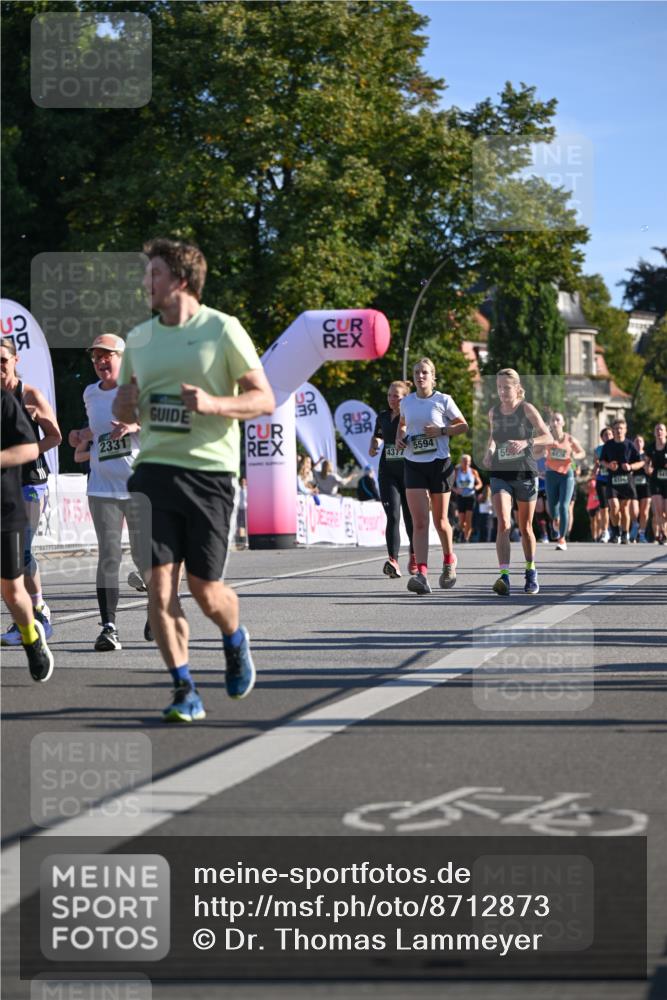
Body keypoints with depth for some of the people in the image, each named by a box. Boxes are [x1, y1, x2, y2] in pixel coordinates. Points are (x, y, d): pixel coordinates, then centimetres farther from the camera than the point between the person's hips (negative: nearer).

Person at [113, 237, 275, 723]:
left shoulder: (222, 329, -3)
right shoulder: (138, 338, 12)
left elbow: (264, 399, -3)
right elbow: (124, 410, 21)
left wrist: (214, 404, -20)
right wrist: (125, 404, -4)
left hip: (210, 471, -4)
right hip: (155, 470, 4)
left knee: (206, 589, 0)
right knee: (159, 580, -8)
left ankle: (235, 640, 34)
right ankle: (185, 690, -1)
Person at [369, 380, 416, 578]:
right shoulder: (383, 416, 10)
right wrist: (373, 446, 9)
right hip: (388, 472, 3)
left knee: (410, 517, 7)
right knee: (392, 516, -13)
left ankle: (414, 556, 32)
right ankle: (393, 562, -22)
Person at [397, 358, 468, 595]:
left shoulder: (443, 400, -3)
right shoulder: (406, 402, 7)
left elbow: (463, 426, 3)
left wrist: (441, 430, -14)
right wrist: (399, 438, 3)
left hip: (440, 463, -2)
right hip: (414, 464, 2)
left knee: (440, 520, 9)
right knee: (419, 521, -11)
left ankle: (449, 560, 37)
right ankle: (421, 574, -20)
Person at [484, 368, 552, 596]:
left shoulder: (527, 409, -6)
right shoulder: (493, 412, 5)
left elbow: (548, 437, -12)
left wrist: (526, 443, -29)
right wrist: (489, 451, 4)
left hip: (525, 474, -2)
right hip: (500, 474, 2)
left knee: (525, 528, 10)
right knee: (503, 524, -17)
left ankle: (531, 572, 31)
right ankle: (504, 577, -26)